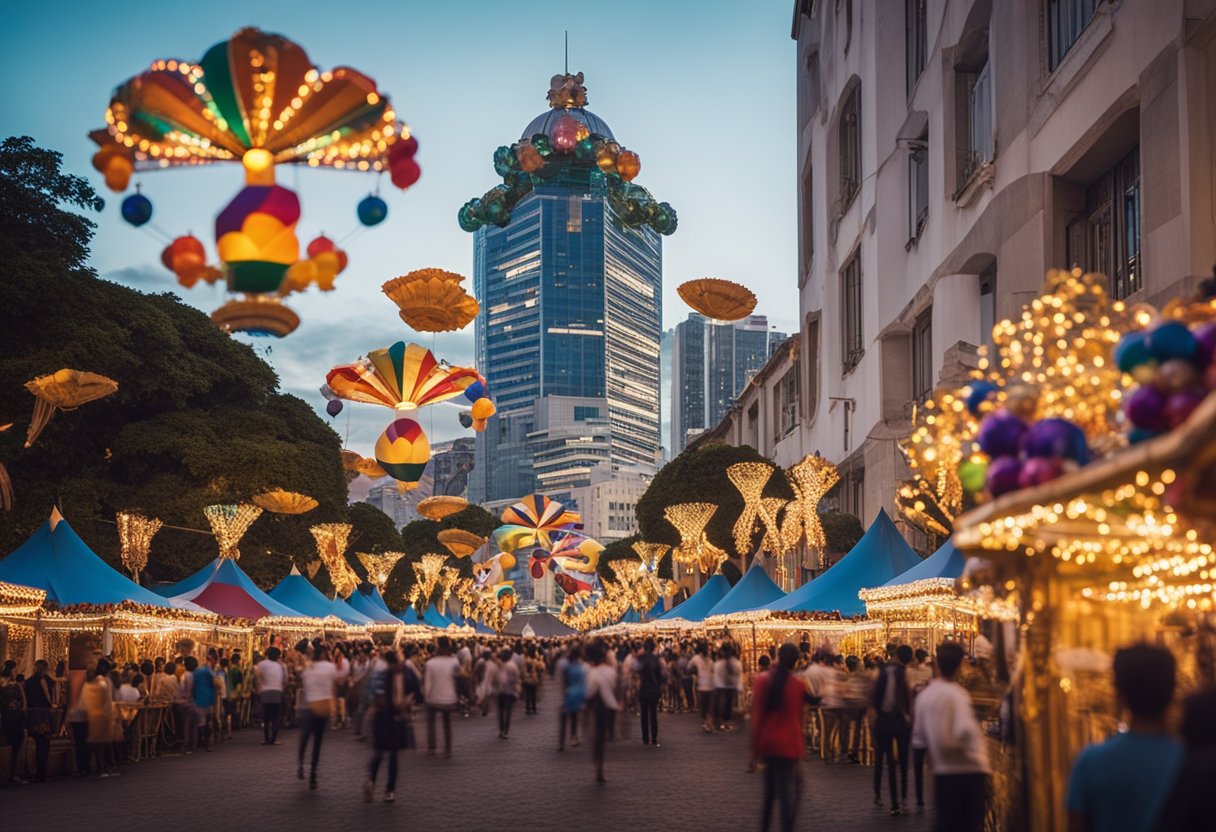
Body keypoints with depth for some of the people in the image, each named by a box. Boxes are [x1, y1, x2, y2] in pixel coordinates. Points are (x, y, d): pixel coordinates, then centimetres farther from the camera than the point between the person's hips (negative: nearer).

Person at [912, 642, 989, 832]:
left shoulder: (924, 696, 7)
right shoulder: (956, 694, -12)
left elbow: (919, 737, 12)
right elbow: (965, 731, -22)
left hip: (942, 772, 6)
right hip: (968, 770, -6)